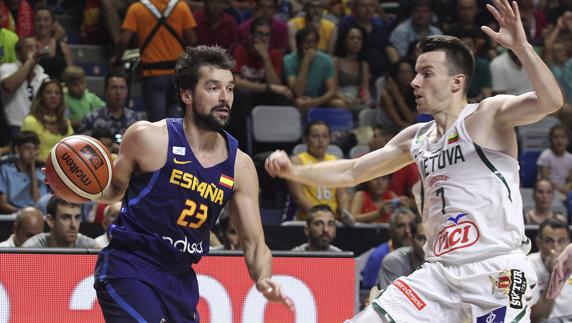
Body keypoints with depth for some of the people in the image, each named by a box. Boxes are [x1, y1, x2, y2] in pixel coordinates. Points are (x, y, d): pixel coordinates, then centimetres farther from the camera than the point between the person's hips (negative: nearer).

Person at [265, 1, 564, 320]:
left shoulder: (487, 116, -5)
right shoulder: (416, 139, 16)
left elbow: (551, 102, -22)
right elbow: (351, 172, 24)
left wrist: (521, 46, -33)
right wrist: (293, 171, 12)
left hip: (496, 271, -7)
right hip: (439, 272, 7)